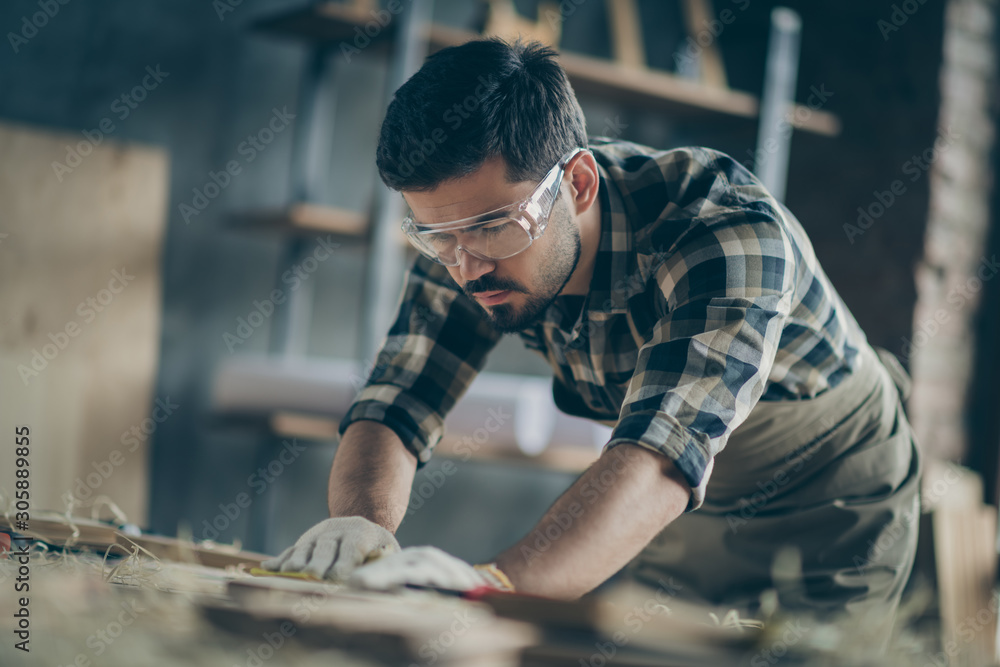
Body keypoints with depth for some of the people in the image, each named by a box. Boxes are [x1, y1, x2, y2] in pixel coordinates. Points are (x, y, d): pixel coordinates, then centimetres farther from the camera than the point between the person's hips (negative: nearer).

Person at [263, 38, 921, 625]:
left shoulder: (733, 235, -39)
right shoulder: (466, 224, -20)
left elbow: (663, 457, -52)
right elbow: (394, 408, -22)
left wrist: (498, 583, -70)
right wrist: (361, 520, -46)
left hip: (832, 505, -4)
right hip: (672, 509, 5)